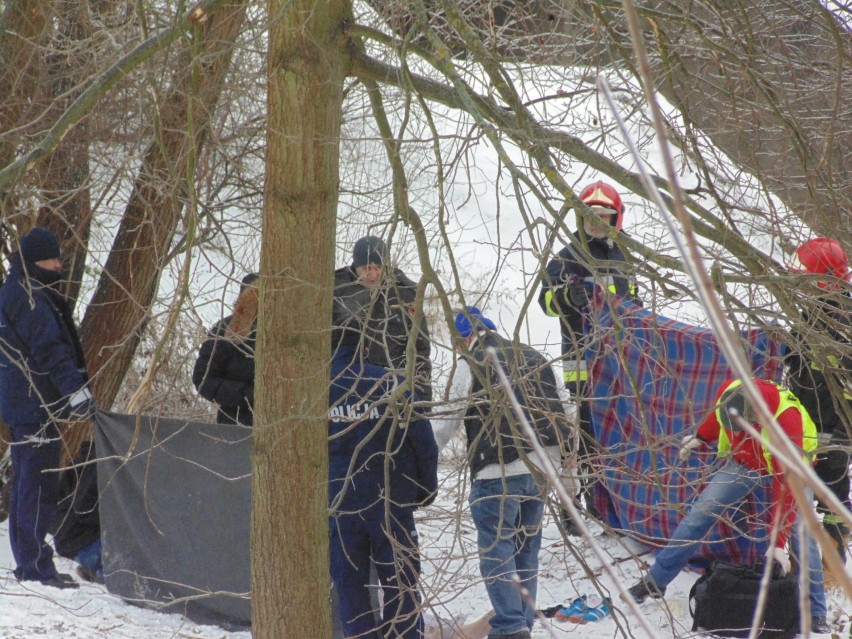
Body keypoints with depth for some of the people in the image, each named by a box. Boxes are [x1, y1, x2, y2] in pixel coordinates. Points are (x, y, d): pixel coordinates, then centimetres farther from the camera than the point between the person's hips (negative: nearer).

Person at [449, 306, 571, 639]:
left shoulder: (471, 364, -5)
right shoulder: (533, 357, 16)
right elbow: (555, 414, 18)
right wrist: (552, 462, 24)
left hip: (498, 472, -7)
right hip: (539, 467, 7)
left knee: (496, 549, -4)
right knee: (527, 546, 15)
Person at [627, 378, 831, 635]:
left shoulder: (788, 420, -41)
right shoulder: (728, 392, -29)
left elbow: (787, 486, -39)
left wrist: (778, 542, -39)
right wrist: (701, 437, 12)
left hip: (789, 468, -4)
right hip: (744, 461, 4)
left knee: (800, 532, -17)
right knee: (699, 513, -4)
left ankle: (816, 614, -9)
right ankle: (654, 582, 3)